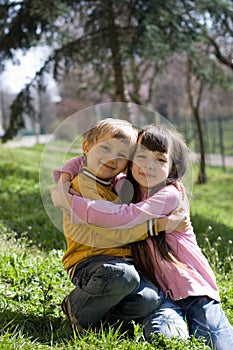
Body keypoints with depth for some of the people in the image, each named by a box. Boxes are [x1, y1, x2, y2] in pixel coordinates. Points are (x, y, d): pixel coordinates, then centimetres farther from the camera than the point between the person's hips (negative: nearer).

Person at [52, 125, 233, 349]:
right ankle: (176, 318, 6)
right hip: (160, 289, 3)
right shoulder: (127, 187, 3)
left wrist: (70, 201, -24)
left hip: (193, 283, -3)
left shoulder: (171, 194, -17)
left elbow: (122, 217, -29)